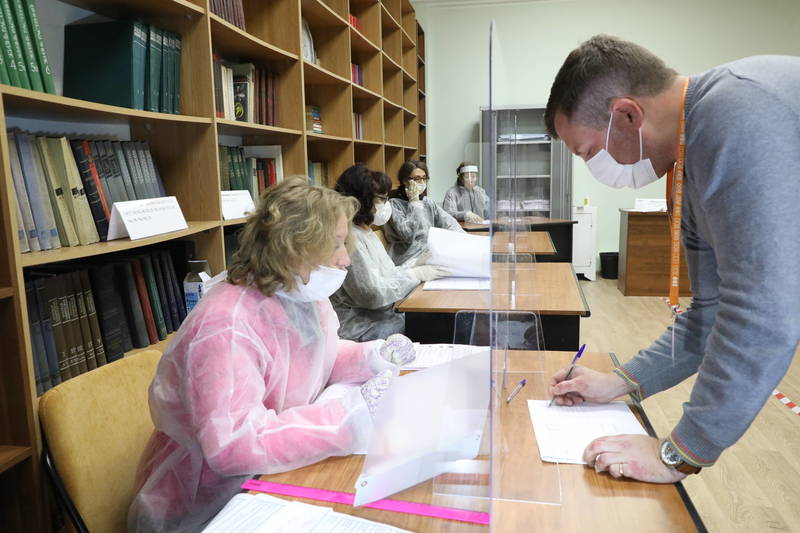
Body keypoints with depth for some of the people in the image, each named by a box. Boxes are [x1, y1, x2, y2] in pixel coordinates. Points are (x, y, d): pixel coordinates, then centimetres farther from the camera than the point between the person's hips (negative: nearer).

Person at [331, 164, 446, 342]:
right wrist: (416, 274, -14)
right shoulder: (349, 238, -19)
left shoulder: (366, 232, 12)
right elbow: (373, 294, -21)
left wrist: (417, 266, 1)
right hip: (359, 326, -9)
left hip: (382, 313, 9)